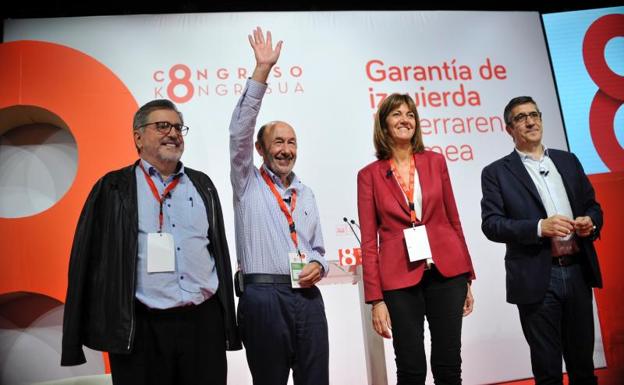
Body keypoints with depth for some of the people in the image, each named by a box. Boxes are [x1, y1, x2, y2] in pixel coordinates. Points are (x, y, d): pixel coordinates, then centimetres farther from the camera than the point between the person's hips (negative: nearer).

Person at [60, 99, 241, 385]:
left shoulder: (203, 185, 11)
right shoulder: (113, 188, 2)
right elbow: (90, 259, 0)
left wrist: (228, 324, 13)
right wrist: (77, 335, -2)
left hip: (205, 324, 3)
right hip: (142, 329, -3)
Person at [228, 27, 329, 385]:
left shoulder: (306, 193, 16)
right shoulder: (248, 183, 4)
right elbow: (240, 130, -9)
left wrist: (318, 266, -3)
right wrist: (262, 70, -12)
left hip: (308, 296, 4)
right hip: (264, 297, -3)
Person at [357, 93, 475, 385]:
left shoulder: (435, 161, 7)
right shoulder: (369, 174, 1)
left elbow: (453, 220, 11)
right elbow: (369, 241, -1)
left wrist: (467, 278, 11)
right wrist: (375, 298, -5)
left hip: (446, 272, 2)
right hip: (400, 279, -2)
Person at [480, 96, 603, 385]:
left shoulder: (568, 161, 12)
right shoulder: (496, 172, -1)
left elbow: (592, 206, 17)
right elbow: (491, 224, -10)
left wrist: (590, 222, -6)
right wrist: (539, 227, -21)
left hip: (578, 271, 4)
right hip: (537, 278, -4)